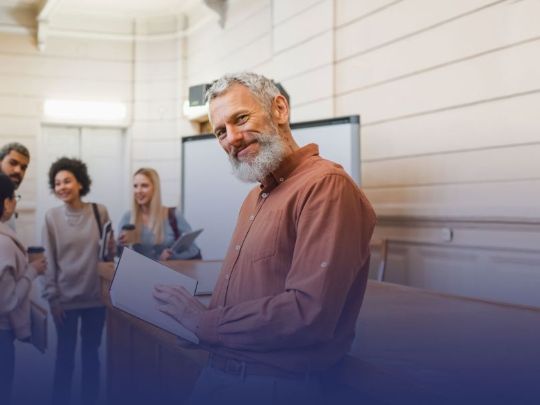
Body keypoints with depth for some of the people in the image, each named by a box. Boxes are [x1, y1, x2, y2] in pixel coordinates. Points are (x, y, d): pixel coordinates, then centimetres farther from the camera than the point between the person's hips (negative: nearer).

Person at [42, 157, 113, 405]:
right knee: (65, 355, 7)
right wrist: (52, 297, -7)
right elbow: (49, 260, -4)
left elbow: (110, 252, 7)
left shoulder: (100, 212, -1)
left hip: (95, 296, 1)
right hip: (65, 298, -1)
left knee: (91, 354, 12)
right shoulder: (52, 216, -4)